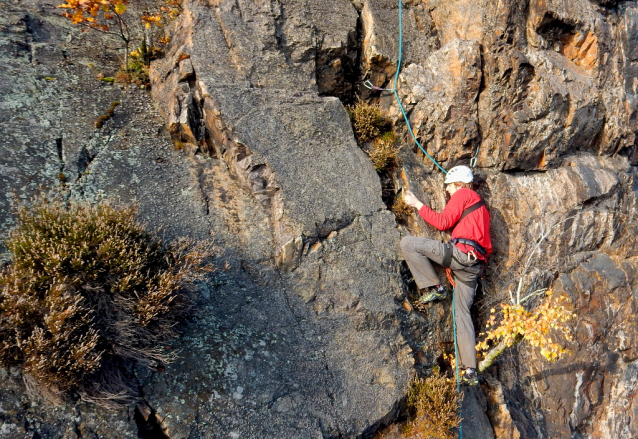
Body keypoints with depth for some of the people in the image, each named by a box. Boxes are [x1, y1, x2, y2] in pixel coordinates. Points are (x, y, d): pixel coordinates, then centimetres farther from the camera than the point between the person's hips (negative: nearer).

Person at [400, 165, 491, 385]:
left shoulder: (463, 194, 5)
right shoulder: (480, 205, 32)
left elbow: (443, 222, -5)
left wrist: (417, 204, 1)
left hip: (460, 252, -9)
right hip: (475, 264, 9)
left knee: (407, 243, -8)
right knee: (462, 312, 7)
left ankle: (433, 287, -6)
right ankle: (471, 370, 4)